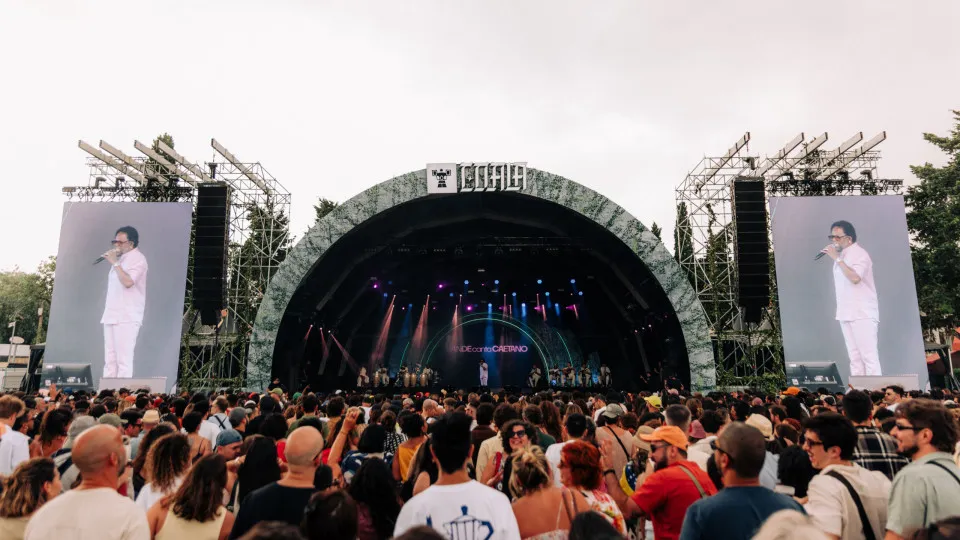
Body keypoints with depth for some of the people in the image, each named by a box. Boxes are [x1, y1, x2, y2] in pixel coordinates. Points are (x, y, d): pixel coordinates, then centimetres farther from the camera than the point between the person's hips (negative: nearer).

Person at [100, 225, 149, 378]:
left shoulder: (137, 259, -6)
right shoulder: (121, 259, 20)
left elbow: (128, 282, -22)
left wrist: (114, 263, -14)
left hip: (126, 318, -9)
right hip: (111, 316, 9)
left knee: (123, 359, -10)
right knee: (110, 359, 8)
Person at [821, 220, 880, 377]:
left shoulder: (859, 254, -8)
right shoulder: (841, 255, 13)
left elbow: (855, 278, -25)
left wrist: (837, 259, -21)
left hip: (862, 314, -7)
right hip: (846, 314, 8)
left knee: (869, 355, -6)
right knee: (854, 357, 9)